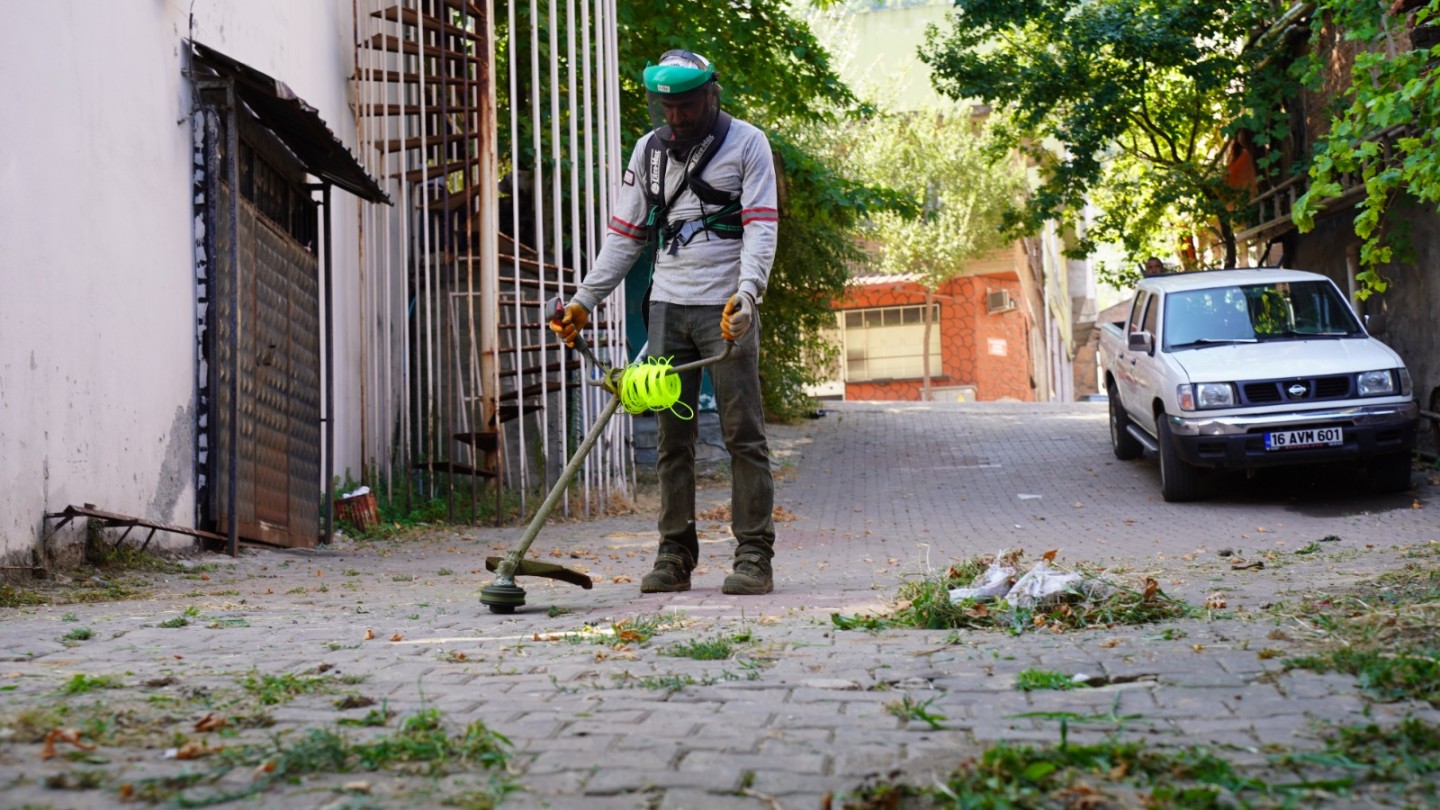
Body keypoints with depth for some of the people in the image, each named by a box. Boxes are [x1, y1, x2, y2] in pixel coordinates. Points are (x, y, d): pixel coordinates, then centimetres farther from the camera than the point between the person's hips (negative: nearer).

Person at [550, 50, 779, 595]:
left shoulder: (746, 144, -1)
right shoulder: (648, 150, 13)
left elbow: (761, 228, -9)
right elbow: (625, 235, 16)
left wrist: (746, 291, -25)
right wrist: (584, 300, 8)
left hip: (727, 308, -4)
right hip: (667, 307, 5)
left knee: (743, 434, -5)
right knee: (672, 437, 5)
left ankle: (754, 557, -1)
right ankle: (675, 556, 10)